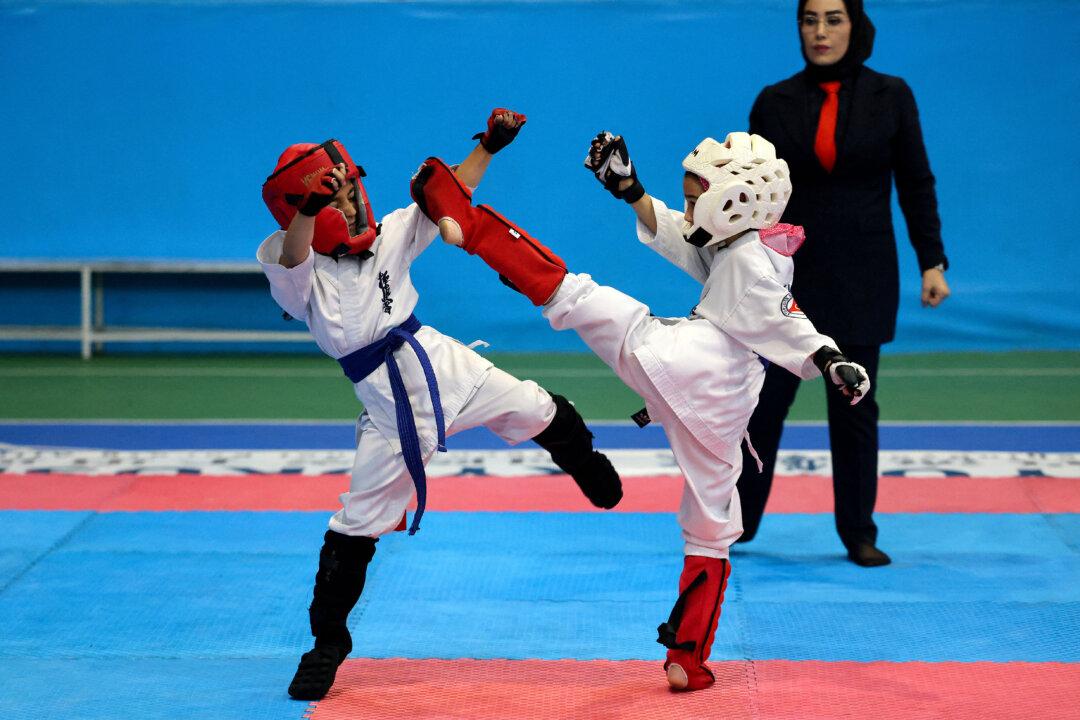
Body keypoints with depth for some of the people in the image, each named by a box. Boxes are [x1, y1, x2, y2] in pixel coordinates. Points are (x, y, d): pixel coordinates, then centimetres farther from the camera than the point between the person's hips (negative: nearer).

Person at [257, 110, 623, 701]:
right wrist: (310, 207, -53)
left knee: (543, 414, 14)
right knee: (356, 525, -1)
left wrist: (489, 145, -3)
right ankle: (328, 641, 15)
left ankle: (585, 464, 51)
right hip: (389, 404, -4)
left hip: (443, 364, 4)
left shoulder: (389, 235, 3)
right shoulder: (297, 272, -11)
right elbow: (293, 253, -34)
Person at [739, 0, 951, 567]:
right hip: (791, 266, 0)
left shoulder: (890, 96, -1)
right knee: (771, 394, 3)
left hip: (863, 274, 0)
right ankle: (739, 518, 16)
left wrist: (932, 261, -3)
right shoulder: (776, 102, 0)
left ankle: (859, 533, 15)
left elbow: (916, 185, 2)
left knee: (854, 403, 4)